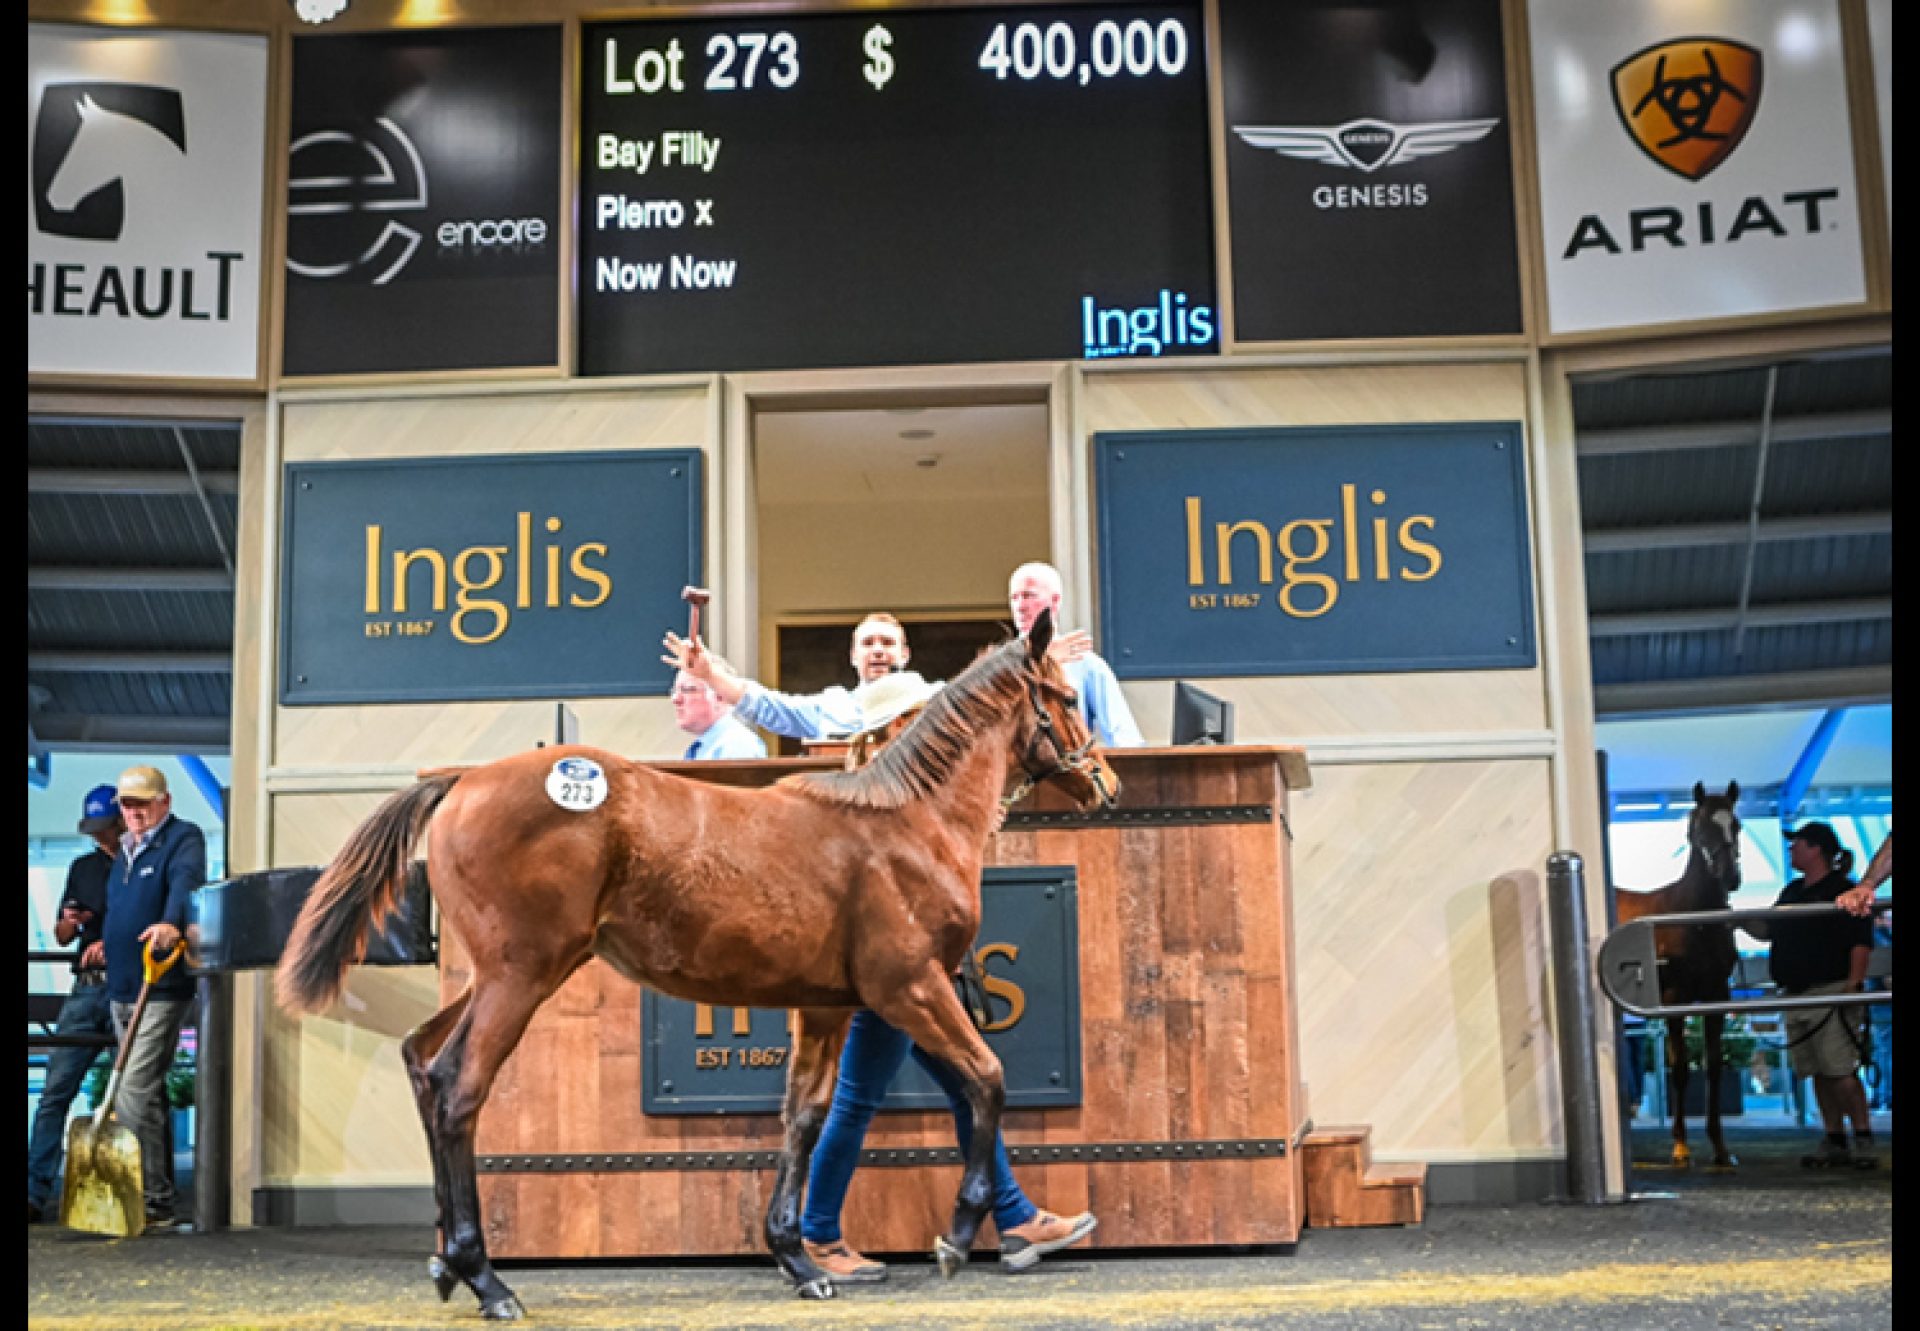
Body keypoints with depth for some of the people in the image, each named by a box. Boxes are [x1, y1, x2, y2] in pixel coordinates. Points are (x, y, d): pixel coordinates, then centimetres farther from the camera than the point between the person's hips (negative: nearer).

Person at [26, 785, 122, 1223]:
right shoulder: (82, 868, 17)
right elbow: (62, 937, 20)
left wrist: (113, 944, -17)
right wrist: (68, 922, -3)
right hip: (86, 990, 4)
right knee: (56, 1091, -4)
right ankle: (35, 1192, -4)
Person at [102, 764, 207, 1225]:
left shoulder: (184, 838, -7)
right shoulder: (125, 851, 18)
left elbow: (186, 880, -29)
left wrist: (171, 922, -46)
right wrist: (106, 943, 17)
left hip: (161, 992, -9)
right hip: (122, 990, 9)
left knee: (134, 1093, -14)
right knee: (146, 1094, 13)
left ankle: (152, 1200, -10)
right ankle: (159, 1195, 21)